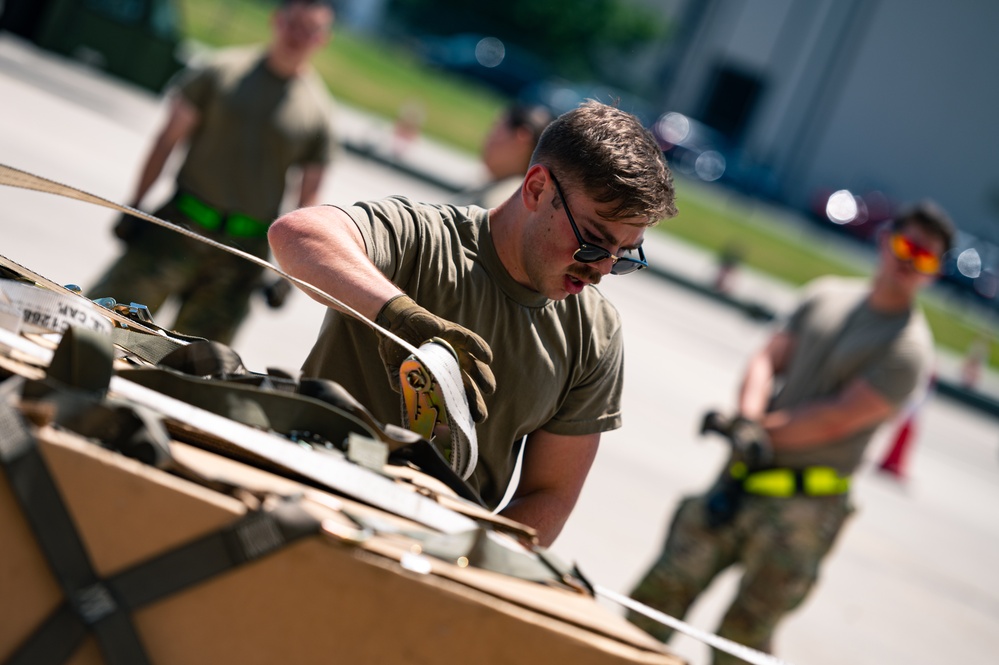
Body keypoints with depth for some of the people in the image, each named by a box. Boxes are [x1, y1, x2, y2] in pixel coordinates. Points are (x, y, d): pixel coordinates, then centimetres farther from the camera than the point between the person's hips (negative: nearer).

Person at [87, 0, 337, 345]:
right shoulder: (223, 70, 1)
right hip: (181, 226, 0)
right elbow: (168, 139, 4)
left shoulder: (319, 111, 3)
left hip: (243, 253, 0)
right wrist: (134, 207, -1)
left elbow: (309, 196, 5)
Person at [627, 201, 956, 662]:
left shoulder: (910, 348, -9)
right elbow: (768, 360, 4)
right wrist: (750, 421, -15)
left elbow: (836, 419, -15)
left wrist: (754, 429, -10)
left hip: (801, 508, -5)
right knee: (662, 591, 7)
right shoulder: (826, 295, 10)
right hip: (740, 479, 5)